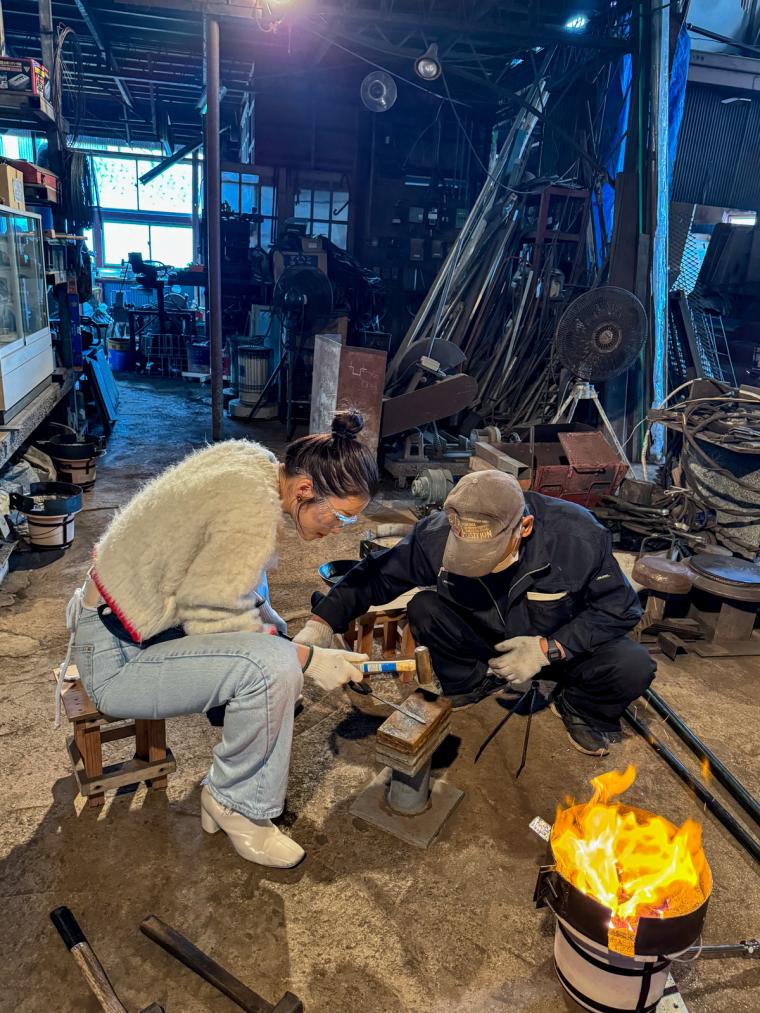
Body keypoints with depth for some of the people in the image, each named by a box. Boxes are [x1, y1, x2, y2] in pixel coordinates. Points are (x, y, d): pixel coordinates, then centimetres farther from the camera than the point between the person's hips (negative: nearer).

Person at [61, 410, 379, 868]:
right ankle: (239, 806, 1)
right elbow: (207, 614, -25)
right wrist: (307, 658, -18)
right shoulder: (254, 515, -28)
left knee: (270, 628, 14)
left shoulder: (253, 460, -2)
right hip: (116, 659, -10)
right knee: (272, 665, -25)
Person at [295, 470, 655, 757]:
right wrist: (321, 623, -28)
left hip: (562, 645, -1)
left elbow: (620, 608, -18)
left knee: (633, 667, -28)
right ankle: (474, 683, 3)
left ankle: (580, 708, 7)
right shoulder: (436, 535, -26)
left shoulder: (578, 535, -30)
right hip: (486, 643, 1)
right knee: (423, 609, -25)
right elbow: (377, 574, -15)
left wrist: (549, 648, -28)